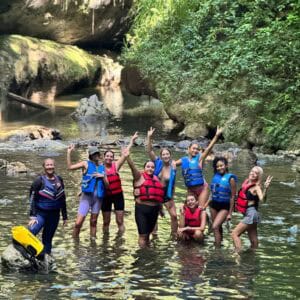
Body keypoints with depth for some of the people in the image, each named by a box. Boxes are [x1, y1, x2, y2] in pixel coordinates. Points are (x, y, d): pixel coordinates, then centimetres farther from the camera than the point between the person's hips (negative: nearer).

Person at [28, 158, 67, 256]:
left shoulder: (59, 180, 7)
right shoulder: (39, 181, -8)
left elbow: (62, 199, 14)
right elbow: (32, 200, -9)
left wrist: (65, 216, 15)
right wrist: (33, 217, -16)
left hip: (54, 215, 4)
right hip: (41, 214, -4)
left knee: (48, 239, 9)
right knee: (30, 233, -26)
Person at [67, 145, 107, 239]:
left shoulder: (102, 167, 10)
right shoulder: (86, 164, 1)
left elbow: (107, 185, 10)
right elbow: (70, 167, -10)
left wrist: (103, 176, -8)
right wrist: (69, 153, -16)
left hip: (98, 197, 4)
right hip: (87, 196, -4)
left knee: (93, 222, 13)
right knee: (78, 223, -11)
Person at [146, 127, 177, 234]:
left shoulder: (173, 168, -10)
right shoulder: (157, 163, -10)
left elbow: (173, 184, -1)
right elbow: (149, 150, -21)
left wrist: (172, 198, 1)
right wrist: (149, 137, -32)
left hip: (167, 195, 0)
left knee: (174, 215, -6)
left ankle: (174, 235, 10)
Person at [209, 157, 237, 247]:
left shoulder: (230, 179, -9)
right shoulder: (216, 176, 5)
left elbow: (232, 197, -8)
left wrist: (230, 213, -9)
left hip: (224, 207, -5)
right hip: (214, 205, 5)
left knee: (215, 227, -18)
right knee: (218, 227, 15)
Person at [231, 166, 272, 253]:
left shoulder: (256, 187, -11)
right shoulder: (246, 184, 10)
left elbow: (262, 199, -30)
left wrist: (265, 188, -40)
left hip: (251, 213, -8)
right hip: (248, 214, 8)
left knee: (234, 234, -13)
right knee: (253, 241, 14)